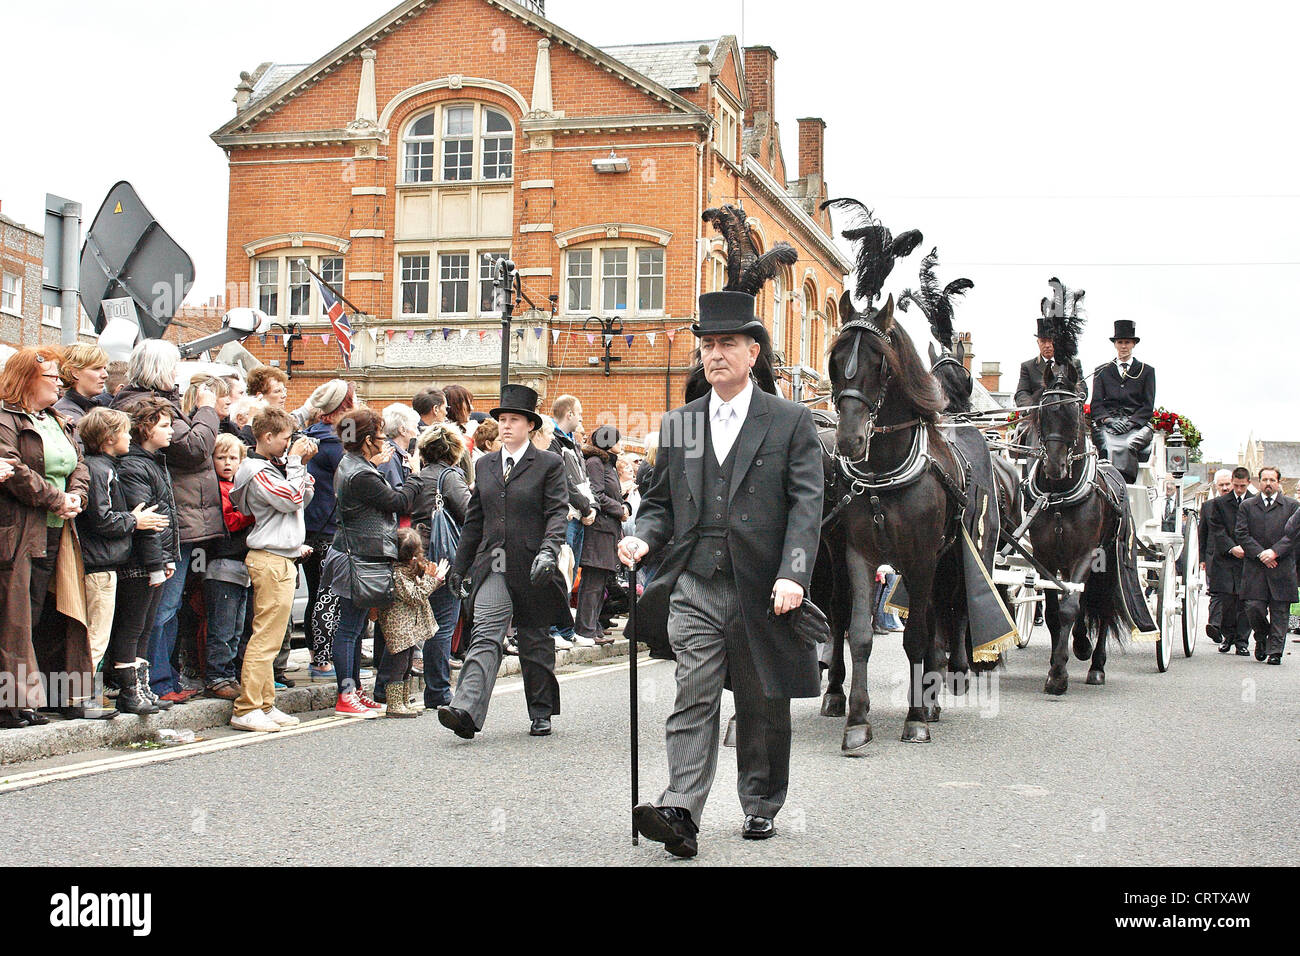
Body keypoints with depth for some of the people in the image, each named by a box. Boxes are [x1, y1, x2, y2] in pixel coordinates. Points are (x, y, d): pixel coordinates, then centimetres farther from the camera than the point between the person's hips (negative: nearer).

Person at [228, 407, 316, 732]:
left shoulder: (276, 465, 16)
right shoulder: (258, 471, -12)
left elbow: (305, 497, 19)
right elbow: (292, 499, -17)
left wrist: (302, 464, 9)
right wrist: (295, 462, -9)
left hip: (282, 559, 10)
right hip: (271, 561, -10)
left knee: (268, 637, 12)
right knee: (265, 637, -9)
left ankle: (264, 705, 17)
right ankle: (246, 709, -7)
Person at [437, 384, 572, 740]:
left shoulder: (549, 465, 1)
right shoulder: (485, 466, 15)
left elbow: (557, 513, -7)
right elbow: (474, 520, 19)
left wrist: (548, 550, -24)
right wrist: (460, 566, 18)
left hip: (532, 570, -3)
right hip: (493, 567, 3)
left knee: (534, 641, 9)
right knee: (486, 636, -12)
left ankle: (541, 713, 23)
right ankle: (466, 712, -24)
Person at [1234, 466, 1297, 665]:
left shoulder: (1292, 506, 9)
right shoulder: (1246, 506, 10)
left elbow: (1293, 533, 0)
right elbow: (1242, 535, 2)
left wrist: (1275, 552, -13)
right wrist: (1260, 554, -10)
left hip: (1282, 568, 0)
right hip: (1254, 567, 0)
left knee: (1279, 611, -2)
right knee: (1254, 607, -6)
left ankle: (1275, 651, 3)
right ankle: (1261, 638, 21)